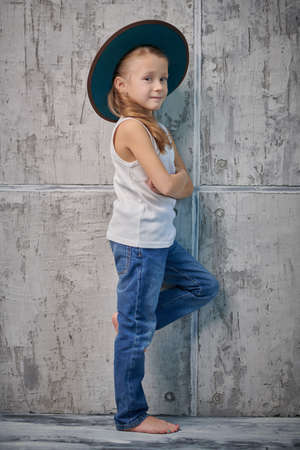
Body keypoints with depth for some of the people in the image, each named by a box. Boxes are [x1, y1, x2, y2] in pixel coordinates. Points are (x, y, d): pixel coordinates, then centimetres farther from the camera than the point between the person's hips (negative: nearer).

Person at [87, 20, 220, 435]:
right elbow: (164, 184, -26)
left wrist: (175, 182, -12)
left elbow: (186, 187, 9)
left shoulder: (159, 131, 12)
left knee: (204, 286, 19)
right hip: (138, 241, -9)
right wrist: (177, 179, -5)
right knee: (137, 332, 0)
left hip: (161, 238, 9)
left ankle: (132, 320, 24)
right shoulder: (131, 127, -17)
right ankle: (131, 416, 13)